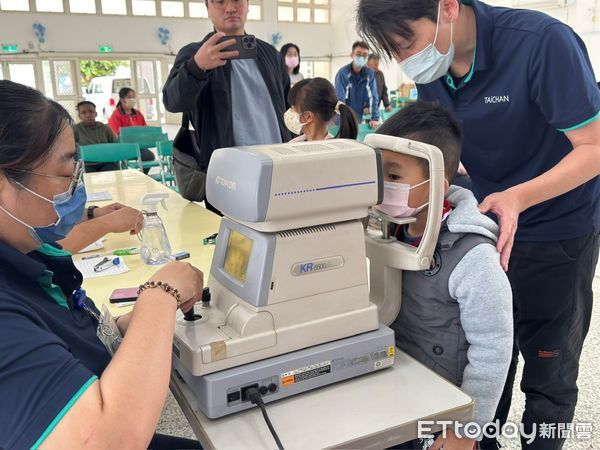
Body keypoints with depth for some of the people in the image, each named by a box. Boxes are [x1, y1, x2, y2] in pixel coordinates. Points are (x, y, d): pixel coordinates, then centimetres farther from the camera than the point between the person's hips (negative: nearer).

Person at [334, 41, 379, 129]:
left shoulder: (370, 74, -3)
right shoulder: (343, 73, -16)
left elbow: (373, 96, -4)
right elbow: (339, 99, -23)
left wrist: (375, 118, -14)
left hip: (359, 118, 4)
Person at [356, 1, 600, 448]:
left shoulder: (543, 42, -27)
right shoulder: (431, 67, -8)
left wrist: (518, 197, -36)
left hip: (558, 231, -4)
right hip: (487, 226, 5)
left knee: (548, 371, 9)